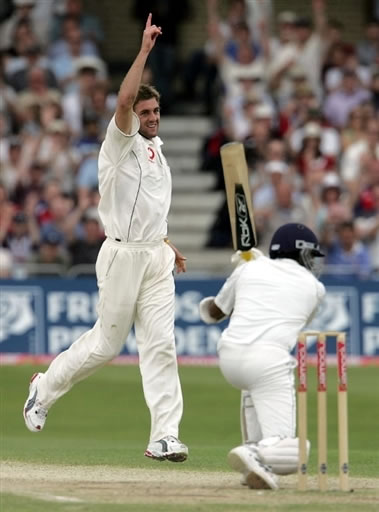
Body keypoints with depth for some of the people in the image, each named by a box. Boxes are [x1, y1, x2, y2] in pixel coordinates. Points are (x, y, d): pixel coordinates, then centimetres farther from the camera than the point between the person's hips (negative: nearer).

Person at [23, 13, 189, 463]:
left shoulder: (155, 151, 18)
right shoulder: (121, 143, -6)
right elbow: (124, 101, -26)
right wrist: (144, 50, -25)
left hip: (156, 258, 7)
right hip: (123, 255, -7)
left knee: (160, 343, -3)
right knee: (107, 341, 0)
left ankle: (164, 437, -8)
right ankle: (46, 386, 25)